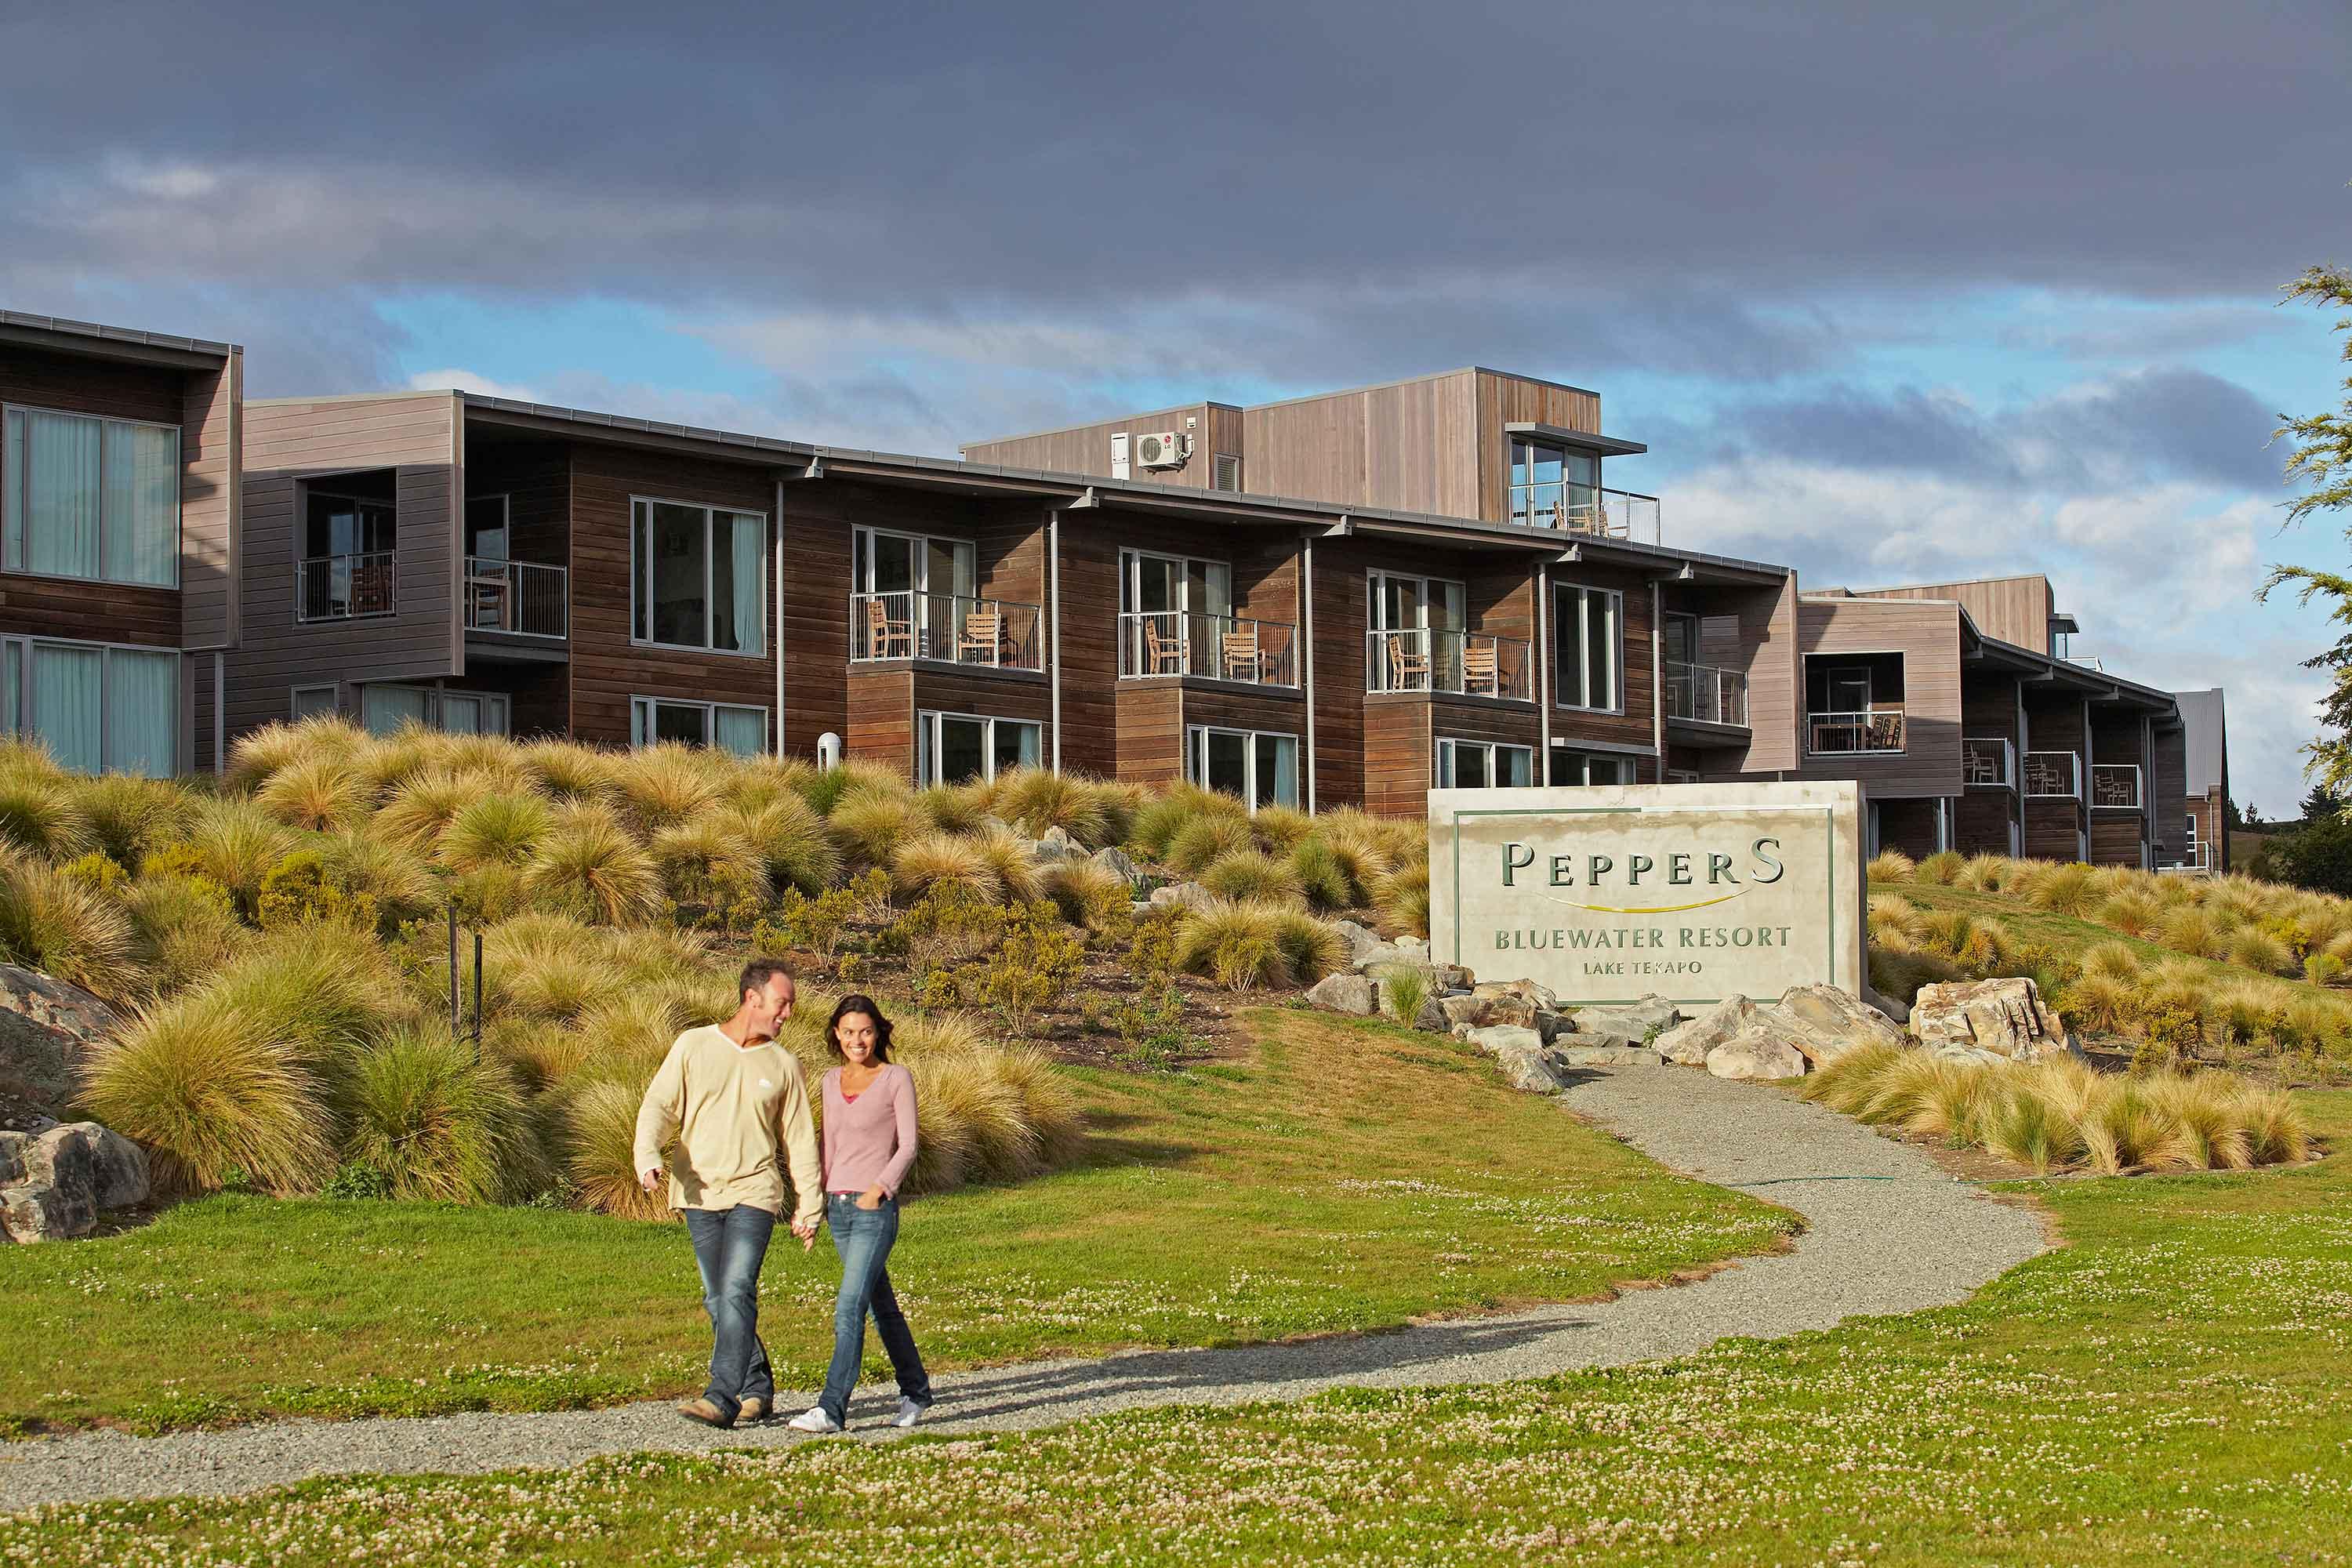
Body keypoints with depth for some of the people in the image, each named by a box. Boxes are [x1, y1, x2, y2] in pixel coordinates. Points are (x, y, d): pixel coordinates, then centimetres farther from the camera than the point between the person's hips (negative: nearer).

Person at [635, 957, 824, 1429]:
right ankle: (757, 1388, 21)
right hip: (699, 1193, 2)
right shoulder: (693, 1046, 4)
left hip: (754, 1194, -2)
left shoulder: (784, 1066, 7)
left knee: (736, 1291, -17)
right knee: (717, 1300, 6)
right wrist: (648, 1155, -18)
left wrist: (808, 1207, 10)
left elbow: (800, 1141, 12)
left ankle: (723, 1398, -22)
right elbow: (658, 1106, 1)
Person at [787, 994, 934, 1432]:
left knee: (849, 1306, -15)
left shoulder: (896, 1079, -3)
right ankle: (915, 1391, 27)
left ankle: (831, 1408, -19)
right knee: (881, 1304, 14)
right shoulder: (833, 1082, 13)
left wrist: (881, 1186, -21)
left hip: (875, 1208, -6)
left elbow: (907, 1146, -6)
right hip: (837, 1206, 6)